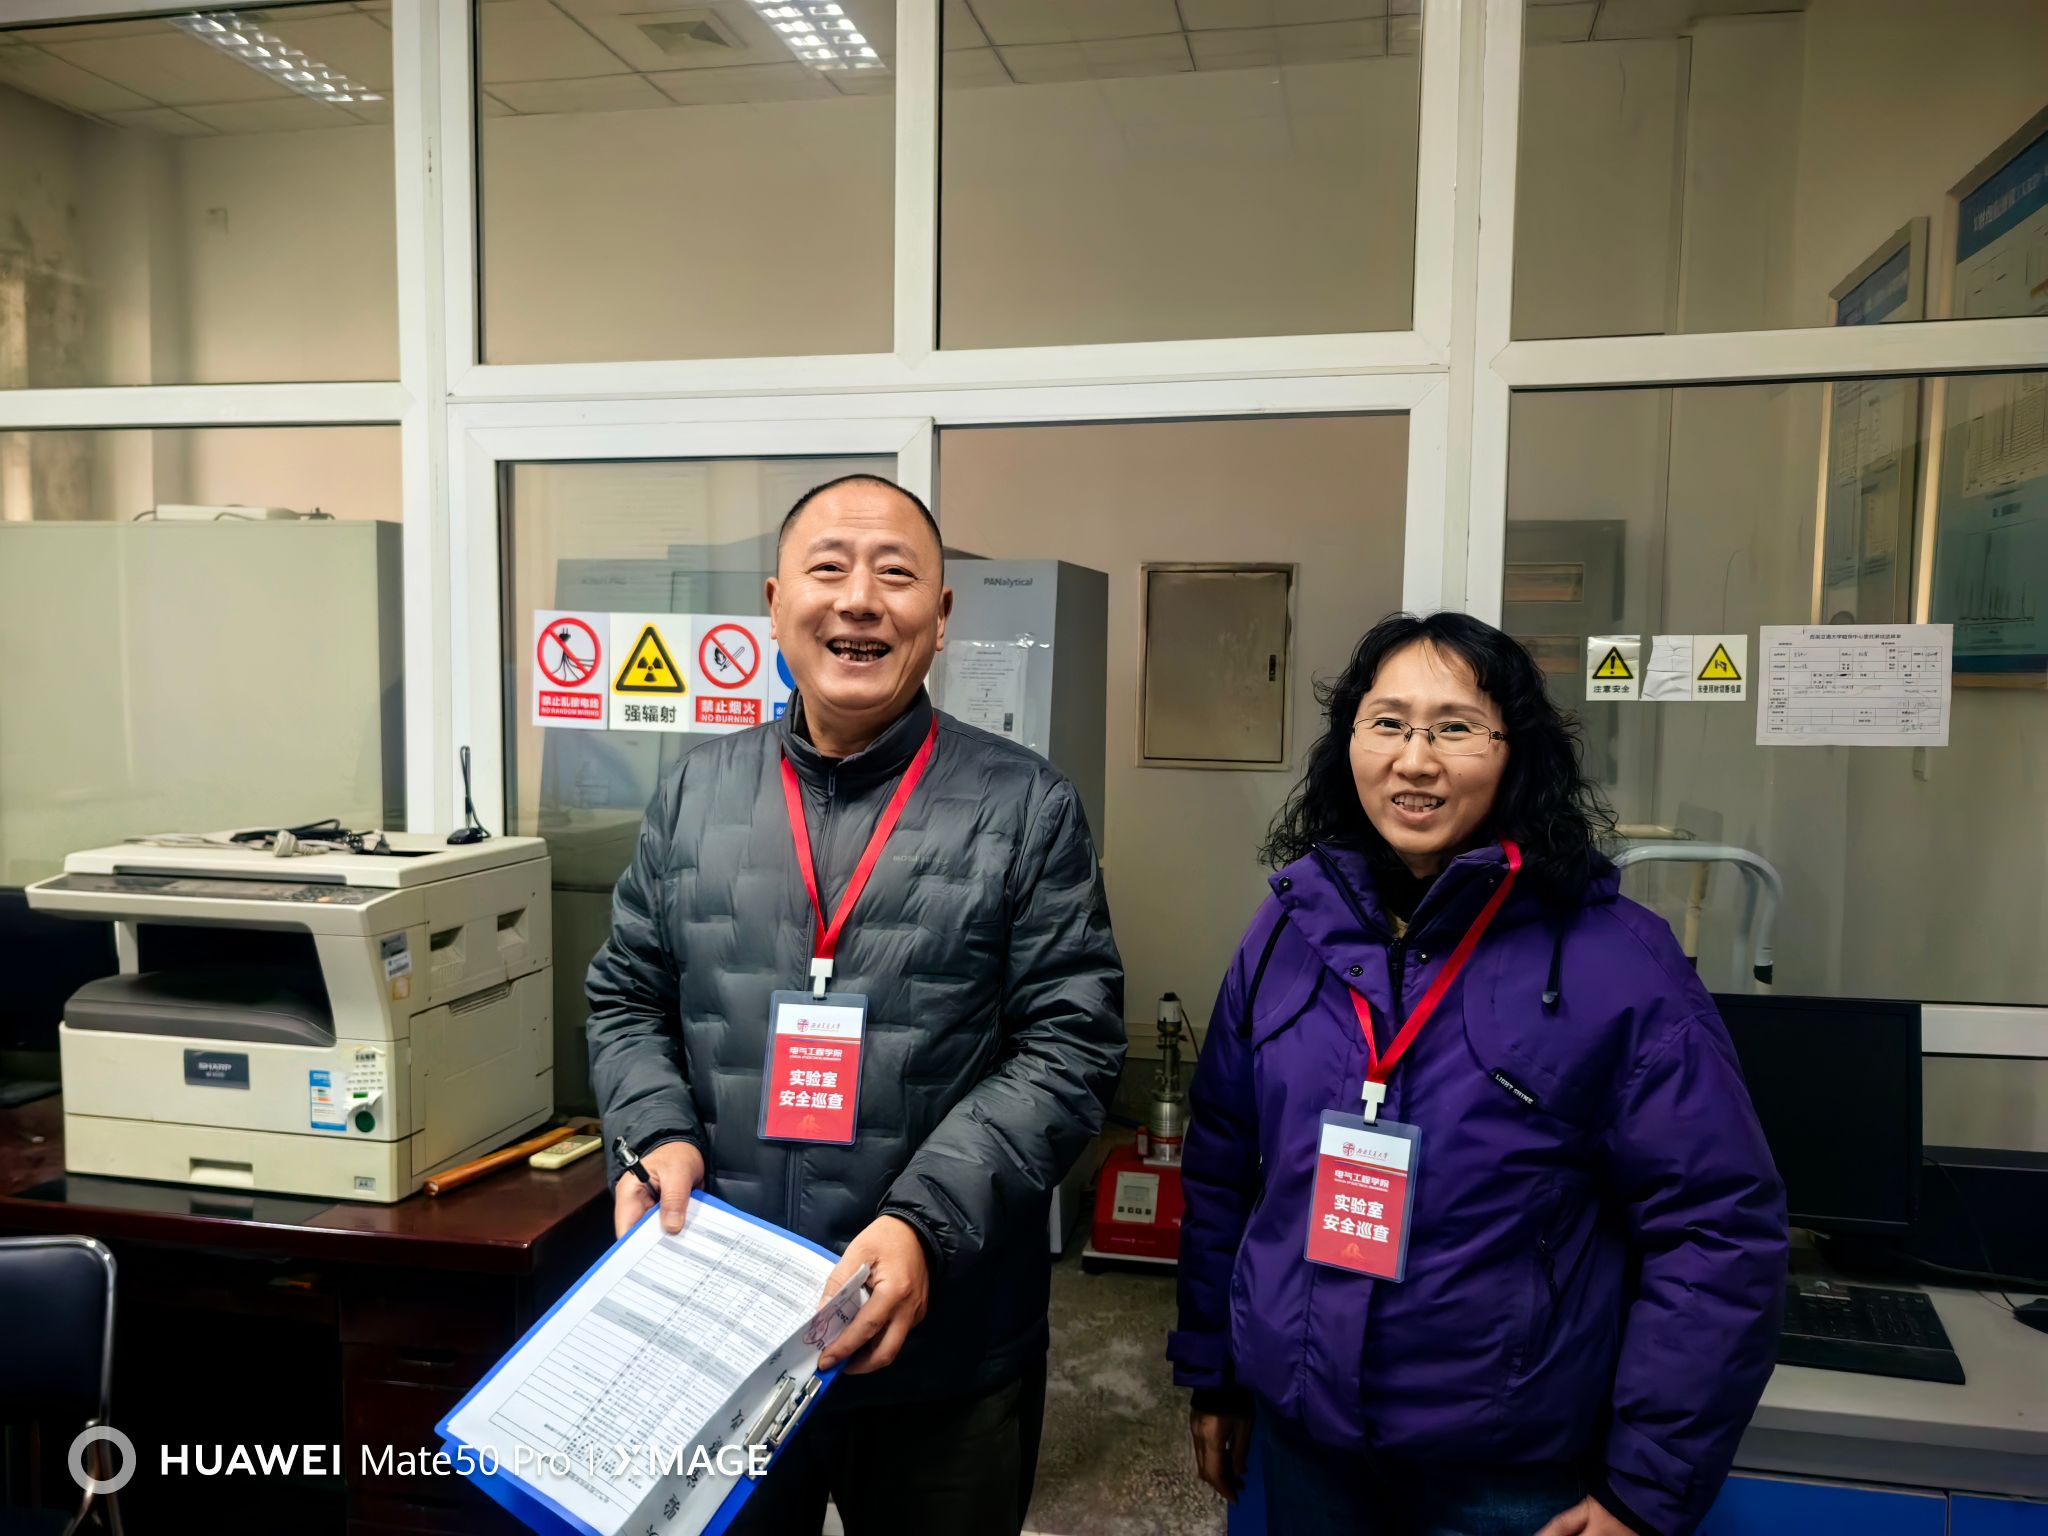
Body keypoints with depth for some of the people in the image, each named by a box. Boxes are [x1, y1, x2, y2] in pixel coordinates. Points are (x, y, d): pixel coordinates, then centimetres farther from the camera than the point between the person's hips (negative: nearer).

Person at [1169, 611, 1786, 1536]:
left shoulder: (1615, 960, -14)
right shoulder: (1292, 929, -2)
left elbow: (1721, 1229, -11)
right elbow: (1220, 1167, 6)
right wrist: (1209, 1371, 10)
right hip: (1301, 1435, 3)